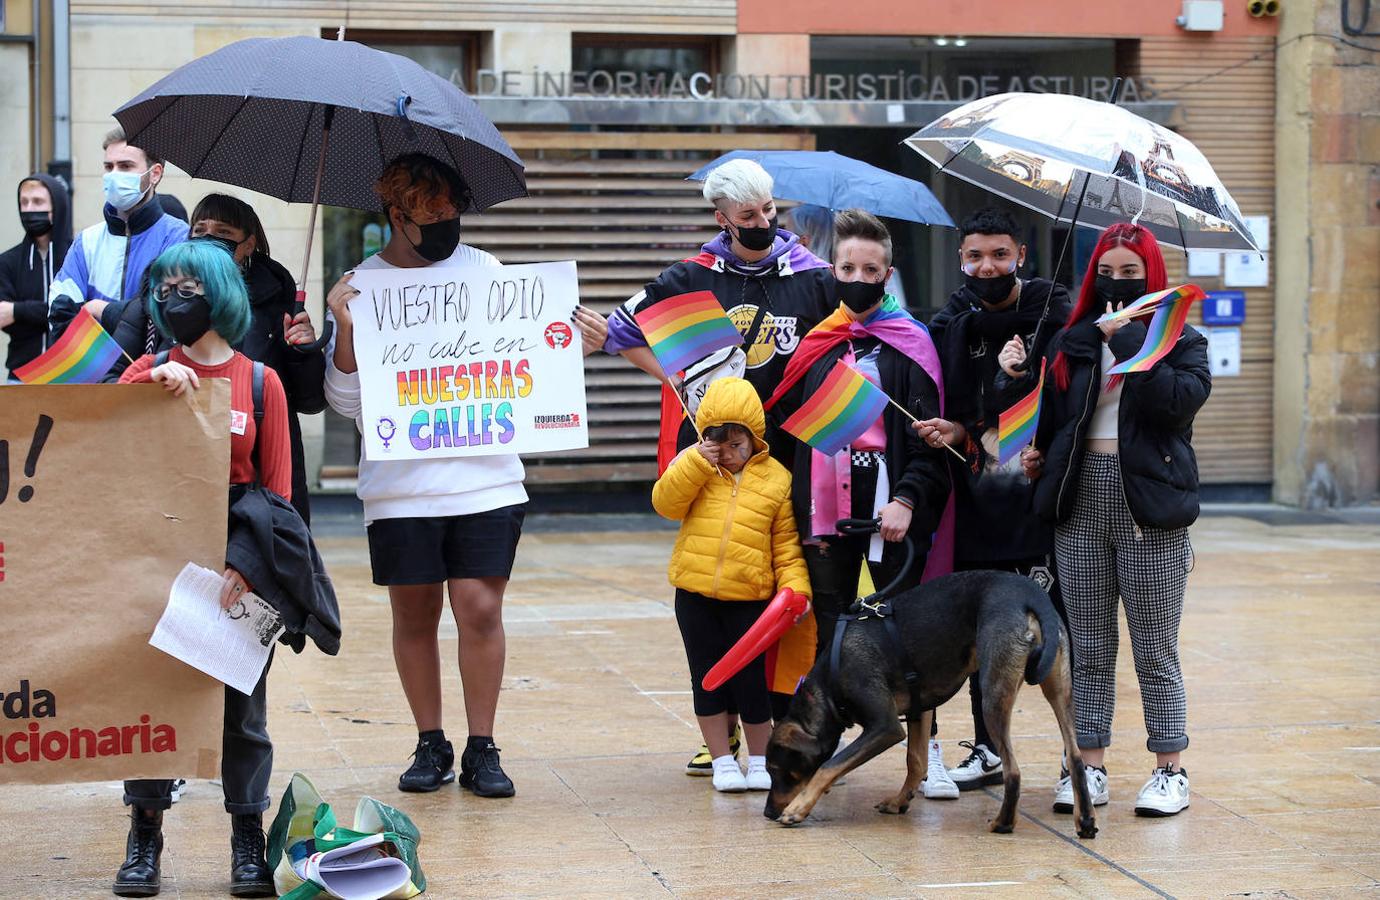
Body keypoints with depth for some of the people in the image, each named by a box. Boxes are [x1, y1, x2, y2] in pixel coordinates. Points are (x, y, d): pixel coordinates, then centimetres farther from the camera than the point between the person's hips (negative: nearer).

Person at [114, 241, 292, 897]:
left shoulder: (259, 382, 2)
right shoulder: (150, 371, 6)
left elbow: (277, 489, -1)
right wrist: (153, 380, -21)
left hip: (235, 566, -1)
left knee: (241, 701, 5)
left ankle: (248, 841, 15)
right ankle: (144, 837, 13)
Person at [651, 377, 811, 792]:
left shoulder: (776, 478, 1)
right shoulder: (693, 467, 6)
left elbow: (787, 543, 2)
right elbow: (666, 503, -8)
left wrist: (795, 586, -10)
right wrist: (697, 462, -16)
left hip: (749, 597, -2)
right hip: (695, 594, 2)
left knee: (750, 681, 1)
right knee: (708, 679, 8)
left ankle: (760, 760, 20)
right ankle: (723, 761, 21)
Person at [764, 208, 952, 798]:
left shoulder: (910, 343, 1)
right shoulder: (814, 345, 12)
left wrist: (907, 499, -16)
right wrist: (794, 504, 6)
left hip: (889, 508, -4)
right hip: (824, 508, 4)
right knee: (830, 632, 10)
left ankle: (926, 754, 6)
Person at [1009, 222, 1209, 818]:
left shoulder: (1180, 340, 5)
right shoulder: (1073, 342, 13)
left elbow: (1183, 399, -15)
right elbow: (1049, 421, 13)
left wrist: (1130, 341, -14)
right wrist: (1035, 454, -8)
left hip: (1148, 504, -3)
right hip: (1080, 506, 3)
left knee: (1155, 650, 1)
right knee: (1089, 649, 7)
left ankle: (1170, 769, 10)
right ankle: (1089, 766, 13)